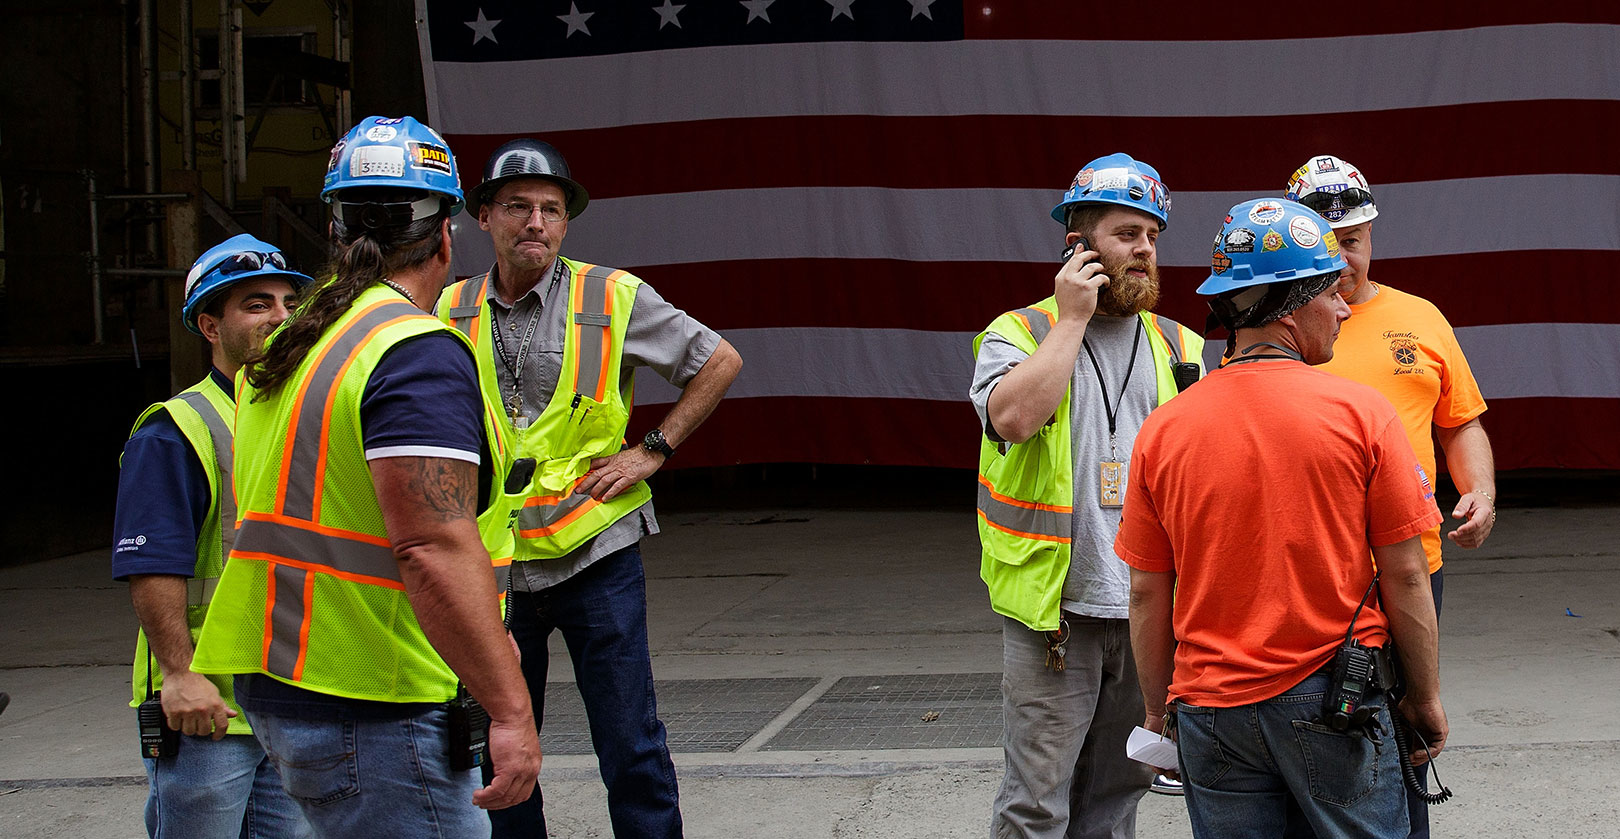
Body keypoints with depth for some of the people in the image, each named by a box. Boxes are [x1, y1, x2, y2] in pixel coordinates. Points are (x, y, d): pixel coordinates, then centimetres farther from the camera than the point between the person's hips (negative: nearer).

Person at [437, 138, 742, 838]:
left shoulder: (613, 299, -3)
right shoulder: (450, 312, 5)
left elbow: (719, 361, 6)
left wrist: (653, 450, -1)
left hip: (595, 557, -3)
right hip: (492, 564, 3)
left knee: (632, 753, -1)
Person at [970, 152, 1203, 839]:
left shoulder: (1179, 347, 12)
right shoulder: (1019, 333, 0)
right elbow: (1014, 416, -22)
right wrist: (1073, 318, -13)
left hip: (1151, 615, 4)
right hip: (1055, 612, -4)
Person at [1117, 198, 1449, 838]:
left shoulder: (1161, 431, -1)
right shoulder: (1360, 413, -9)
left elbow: (1147, 595, 3)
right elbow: (1404, 576, -6)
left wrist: (1159, 711, 15)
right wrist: (1425, 698, 6)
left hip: (1211, 707, 3)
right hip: (1331, 694, -2)